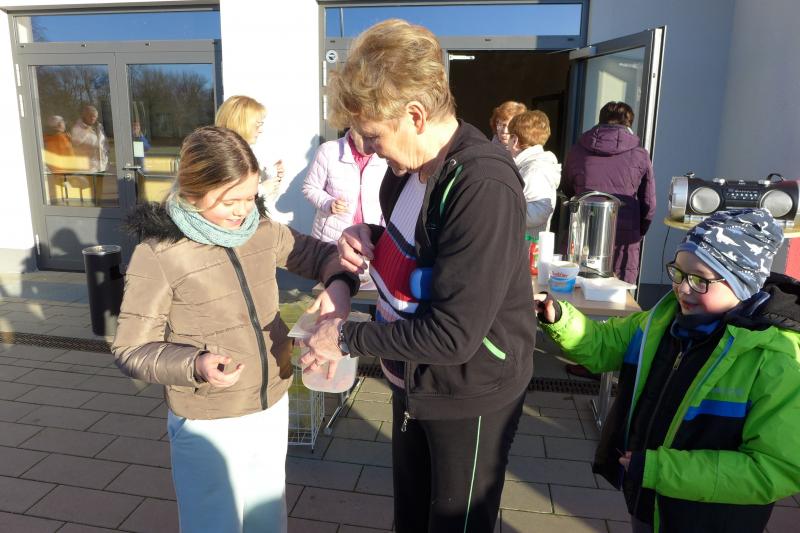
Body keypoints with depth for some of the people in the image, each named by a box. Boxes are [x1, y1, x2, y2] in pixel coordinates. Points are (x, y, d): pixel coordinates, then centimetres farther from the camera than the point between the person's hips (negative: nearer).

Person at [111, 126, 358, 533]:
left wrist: (338, 285, -15)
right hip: (208, 424, -5)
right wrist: (195, 365, -30)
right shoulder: (157, 256, -18)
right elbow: (130, 349, -13)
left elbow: (323, 254, 7)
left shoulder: (261, 231, -4)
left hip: (273, 407, 5)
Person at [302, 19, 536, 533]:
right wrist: (367, 236, -7)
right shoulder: (409, 164, -3)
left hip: (469, 394, -8)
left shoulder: (484, 189, -30)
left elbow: (453, 334, -31)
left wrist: (347, 337, -20)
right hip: (413, 377, 8)